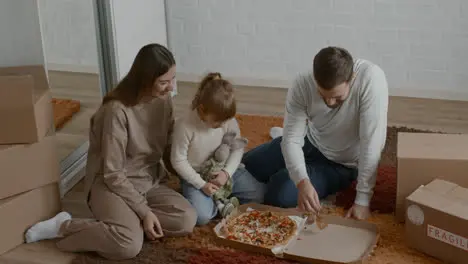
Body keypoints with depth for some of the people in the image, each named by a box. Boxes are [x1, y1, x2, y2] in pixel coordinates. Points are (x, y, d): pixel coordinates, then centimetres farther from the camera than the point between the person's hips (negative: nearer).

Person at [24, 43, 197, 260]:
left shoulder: (163, 100, -4)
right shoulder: (117, 110, -25)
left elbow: (168, 148, 8)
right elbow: (113, 174, -21)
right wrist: (143, 210, -22)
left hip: (150, 181, 7)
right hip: (111, 184, -7)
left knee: (187, 220, -19)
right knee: (129, 245, -33)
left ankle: (126, 220, -5)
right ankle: (63, 226, -9)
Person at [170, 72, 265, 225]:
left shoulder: (228, 120, -13)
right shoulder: (185, 126, -25)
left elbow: (238, 148, -2)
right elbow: (178, 161, -17)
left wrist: (227, 172, -17)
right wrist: (202, 185, -19)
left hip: (223, 171, 4)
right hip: (196, 176, -4)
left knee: (259, 194, -6)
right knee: (201, 216, -27)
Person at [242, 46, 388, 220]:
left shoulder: (371, 78, -36)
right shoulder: (303, 85, -26)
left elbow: (372, 143, -34)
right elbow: (291, 139, -24)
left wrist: (362, 201, -33)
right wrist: (302, 182, -43)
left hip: (341, 164, -4)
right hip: (309, 142, 4)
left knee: (279, 194, -22)